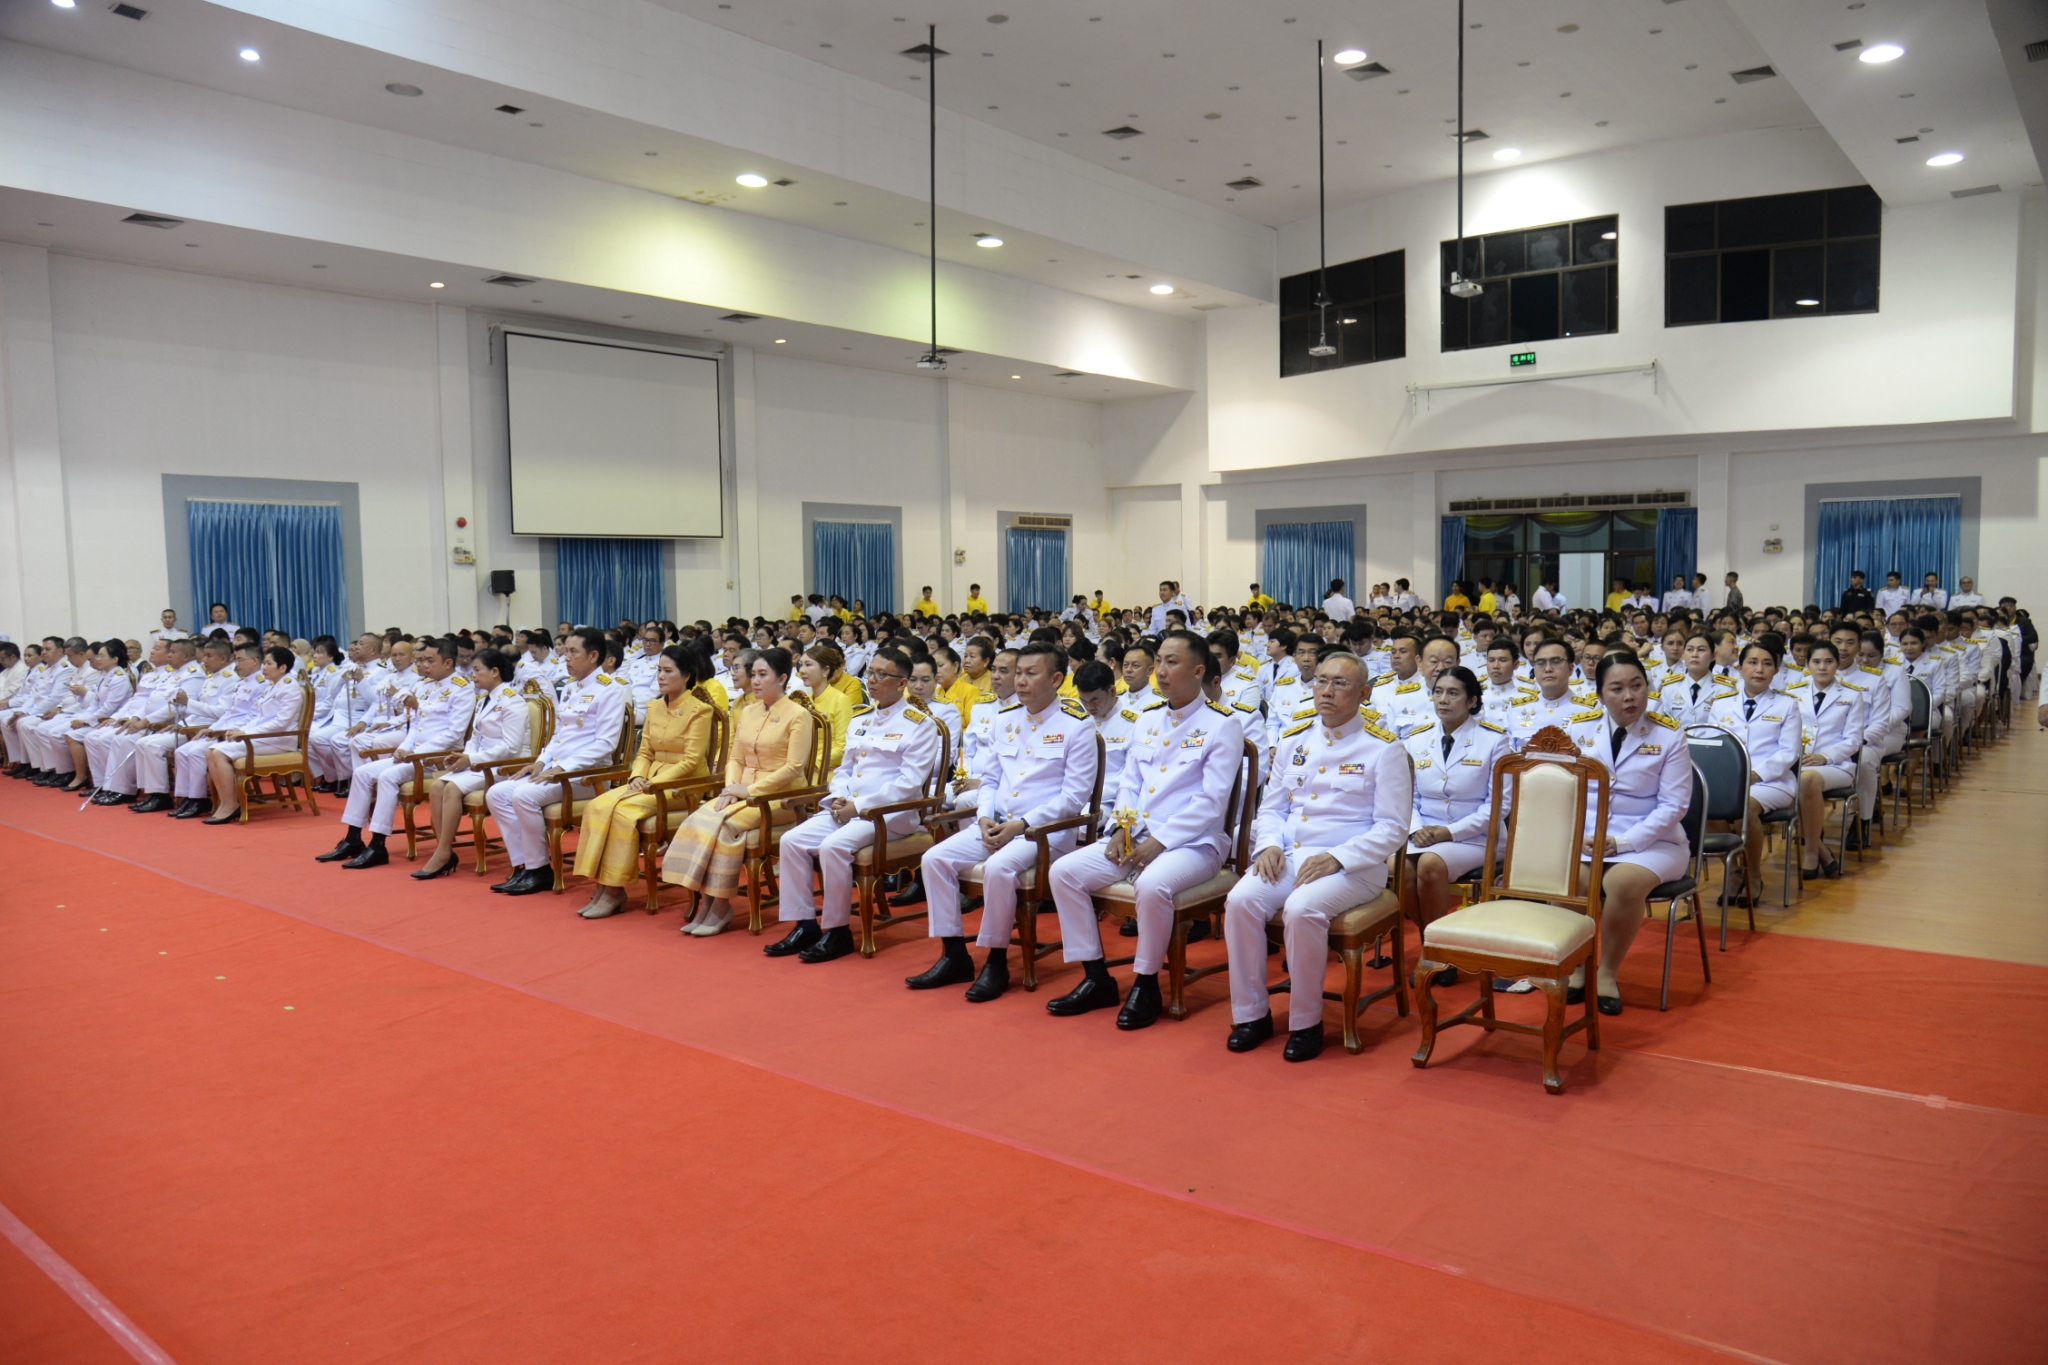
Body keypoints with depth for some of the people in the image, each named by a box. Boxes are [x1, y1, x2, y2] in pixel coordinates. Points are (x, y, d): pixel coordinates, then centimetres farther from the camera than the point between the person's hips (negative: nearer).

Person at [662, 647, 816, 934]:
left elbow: (793, 768, -13)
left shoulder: (798, 715, -7)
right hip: (743, 793, 6)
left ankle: (722, 905, -17)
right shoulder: (748, 712, 15)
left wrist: (751, 790, -15)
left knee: (726, 824, -29)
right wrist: (731, 787, -5)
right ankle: (705, 900, -17)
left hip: (779, 797, -6)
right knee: (698, 821, -20)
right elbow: (735, 759, 16)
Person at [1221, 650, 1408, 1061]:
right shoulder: (1293, 740, 14)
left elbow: (1391, 827, -6)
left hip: (1353, 866, -5)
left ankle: (1306, 1022, -14)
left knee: (1302, 908, -33)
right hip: (1288, 856, 5)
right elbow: (1271, 807, 19)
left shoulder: (1383, 748, -2)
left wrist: (1336, 858, -18)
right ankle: (1251, 1013, -7)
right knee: (1240, 900, -22)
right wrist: (1269, 845, -3)